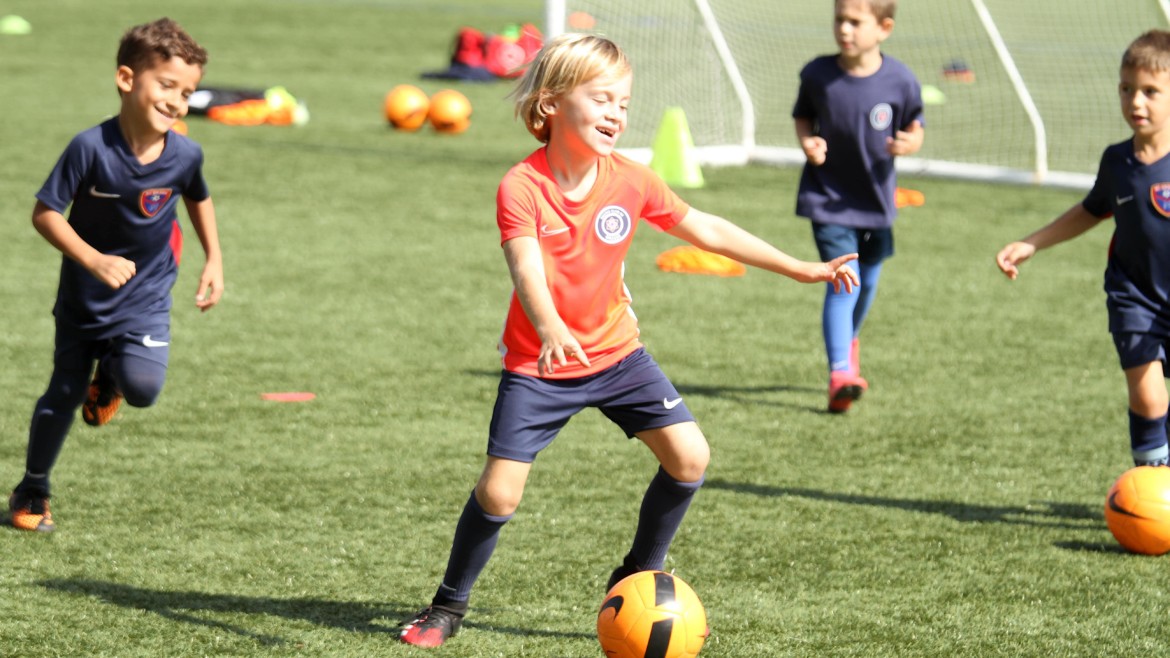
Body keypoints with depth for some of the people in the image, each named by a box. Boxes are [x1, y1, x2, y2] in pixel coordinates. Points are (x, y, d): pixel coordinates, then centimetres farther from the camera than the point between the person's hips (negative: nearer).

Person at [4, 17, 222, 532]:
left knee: (143, 386, -22)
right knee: (63, 395, 10)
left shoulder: (185, 155, -13)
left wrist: (214, 260, 6)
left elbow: (198, 199, 10)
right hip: (84, 296, -1)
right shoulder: (91, 148, -24)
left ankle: (110, 376, 17)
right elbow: (44, 214, -19)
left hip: (146, 297, 1)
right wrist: (95, 261, -29)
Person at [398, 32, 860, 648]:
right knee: (498, 493, -10)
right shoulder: (522, 187, -20)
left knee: (689, 455, -8)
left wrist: (800, 269, 4)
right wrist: (550, 330, -54)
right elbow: (527, 269, -33)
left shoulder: (630, 181, -8)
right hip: (539, 363, -4)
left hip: (616, 351, 4)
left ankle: (638, 578, 14)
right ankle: (449, 605, 15)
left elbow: (705, 230, 3)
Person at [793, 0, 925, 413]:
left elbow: (914, 127, 2)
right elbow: (802, 116, 7)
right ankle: (840, 374, -23)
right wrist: (806, 141, -13)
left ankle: (848, 342, 49)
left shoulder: (900, 81, -11)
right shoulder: (817, 75, -10)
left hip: (876, 199, 2)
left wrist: (912, 142, -21)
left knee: (868, 281, 19)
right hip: (828, 197, -2)